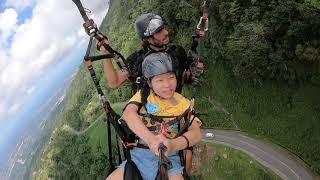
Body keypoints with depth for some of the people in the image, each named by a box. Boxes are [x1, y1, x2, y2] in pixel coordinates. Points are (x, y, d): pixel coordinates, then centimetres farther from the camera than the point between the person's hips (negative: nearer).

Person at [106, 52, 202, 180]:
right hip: (138, 156, 1)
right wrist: (150, 138, -35)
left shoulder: (183, 104, 6)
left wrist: (174, 145, -28)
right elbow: (128, 113, -16)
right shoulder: (143, 95, 5)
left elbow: (196, 132, -5)